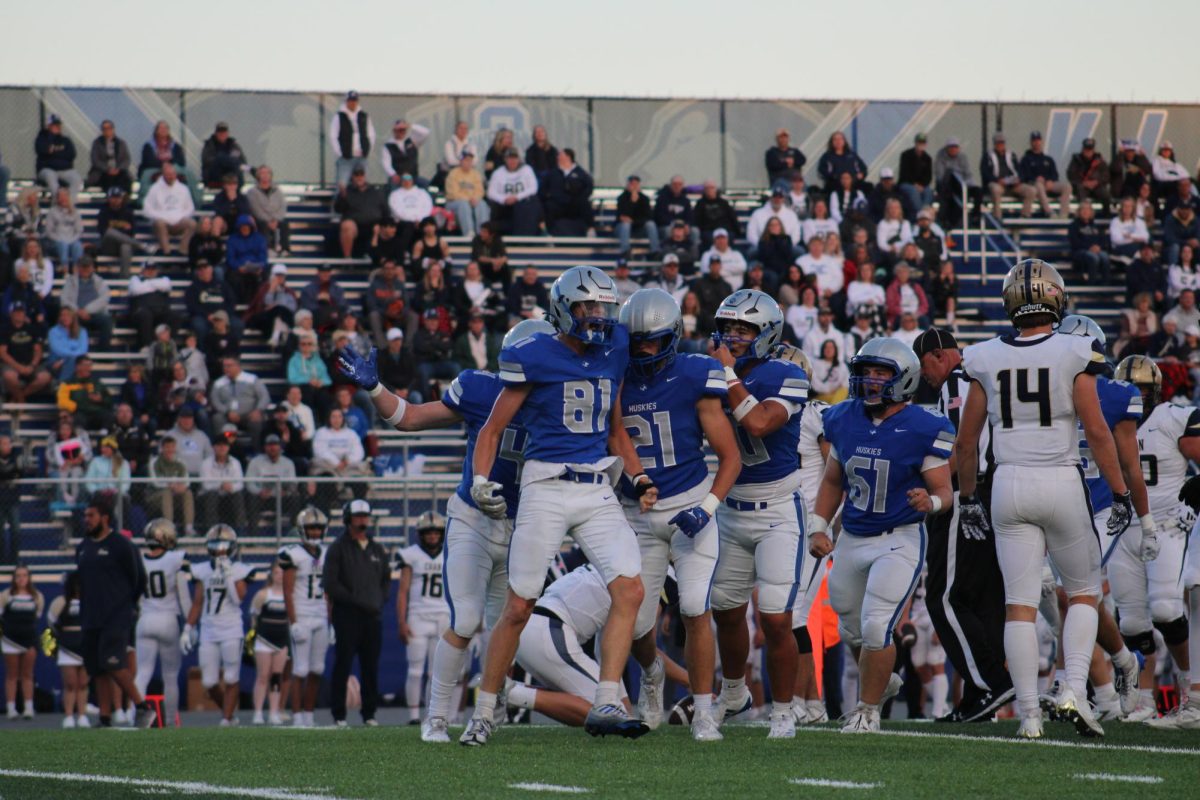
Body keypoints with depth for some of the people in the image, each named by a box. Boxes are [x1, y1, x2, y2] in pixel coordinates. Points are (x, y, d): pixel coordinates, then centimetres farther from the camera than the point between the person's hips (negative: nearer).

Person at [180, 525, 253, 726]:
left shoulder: (238, 571, -1)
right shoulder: (203, 571, 8)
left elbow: (238, 598, -14)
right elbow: (197, 603, 13)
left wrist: (228, 575, -16)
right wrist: (188, 629, 11)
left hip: (231, 630, -3)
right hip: (208, 631, 3)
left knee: (231, 679, -6)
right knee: (209, 683, 2)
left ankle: (227, 718, 0)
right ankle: (228, 712, 22)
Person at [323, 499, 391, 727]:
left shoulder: (377, 549, 15)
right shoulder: (338, 548, -2)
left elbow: (386, 579, 24)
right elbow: (330, 584, -8)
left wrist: (380, 601, 7)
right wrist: (357, 601, -12)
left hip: (373, 615, 5)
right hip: (347, 615, -5)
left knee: (371, 668, 6)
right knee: (343, 667, -4)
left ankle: (369, 714, 12)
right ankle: (339, 715, -2)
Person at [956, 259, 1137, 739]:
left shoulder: (987, 361, 2)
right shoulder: (1073, 356, -7)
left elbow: (966, 440, 8)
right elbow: (1097, 432, -8)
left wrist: (967, 498, 19)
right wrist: (1120, 493, -1)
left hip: (1009, 484, 2)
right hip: (1062, 483, -2)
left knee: (1020, 603, 4)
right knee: (1084, 592, 14)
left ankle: (1029, 713, -1)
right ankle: (1074, 689, -4)